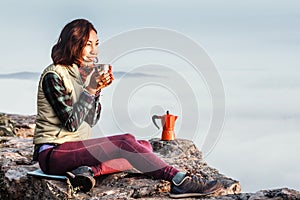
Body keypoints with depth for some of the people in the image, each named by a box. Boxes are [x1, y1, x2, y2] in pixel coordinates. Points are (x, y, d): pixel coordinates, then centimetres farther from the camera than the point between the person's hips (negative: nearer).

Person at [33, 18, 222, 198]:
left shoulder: (84, 72, 11)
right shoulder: (53, 76, -12)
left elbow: (91, 121, 10)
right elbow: (71, 123, -17)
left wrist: (98, 89, -4)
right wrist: (90, 89, -18)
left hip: (78, 146, 9)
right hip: (53, 152, -9)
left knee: (145, 146, -4)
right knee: (125, 142, -27)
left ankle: (90, 170, -24)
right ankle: (179, 181, -28)